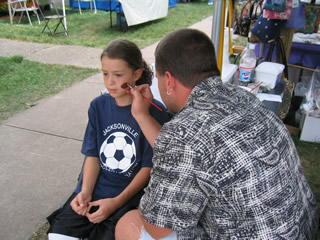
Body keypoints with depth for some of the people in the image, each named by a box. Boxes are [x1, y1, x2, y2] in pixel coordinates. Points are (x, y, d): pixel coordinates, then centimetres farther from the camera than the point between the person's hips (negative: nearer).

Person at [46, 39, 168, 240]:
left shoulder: (153, 111, -12)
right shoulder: (98, 106, 3)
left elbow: (149, 166, -9)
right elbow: (93, 155, 5)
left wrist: (117, 201, -15)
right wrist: (85, 191, -10)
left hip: (129, 193, -3)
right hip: (94, 187, 4)